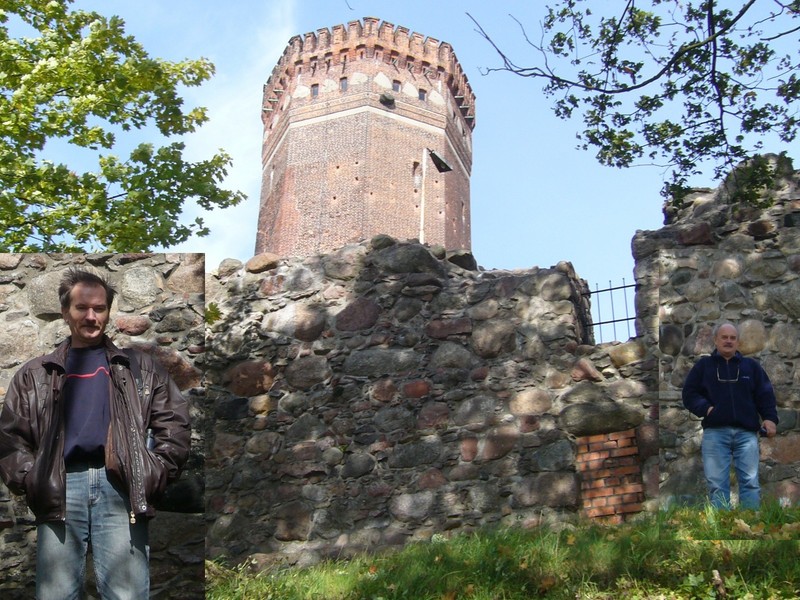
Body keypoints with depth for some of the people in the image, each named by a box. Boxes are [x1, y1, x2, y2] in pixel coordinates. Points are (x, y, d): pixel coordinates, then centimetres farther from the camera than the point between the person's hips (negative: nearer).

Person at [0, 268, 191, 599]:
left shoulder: (139, 368, 18)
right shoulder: (35, 374, 21)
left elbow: (174, 424, 12)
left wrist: (156, 474, 1)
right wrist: (29, 481, 2)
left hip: (120, 485, -1)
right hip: (59, 488, 1)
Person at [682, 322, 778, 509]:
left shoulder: (752, 366, 16)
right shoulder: (703, 365, 13)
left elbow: (765, 395, 13)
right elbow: (689, 394, 10)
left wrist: (770, 418, -4)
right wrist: (705, 408, -8)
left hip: (746, 432, 1)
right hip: (715, 432, -1)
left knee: (750, 482, -4)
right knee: (717, 484, -3)